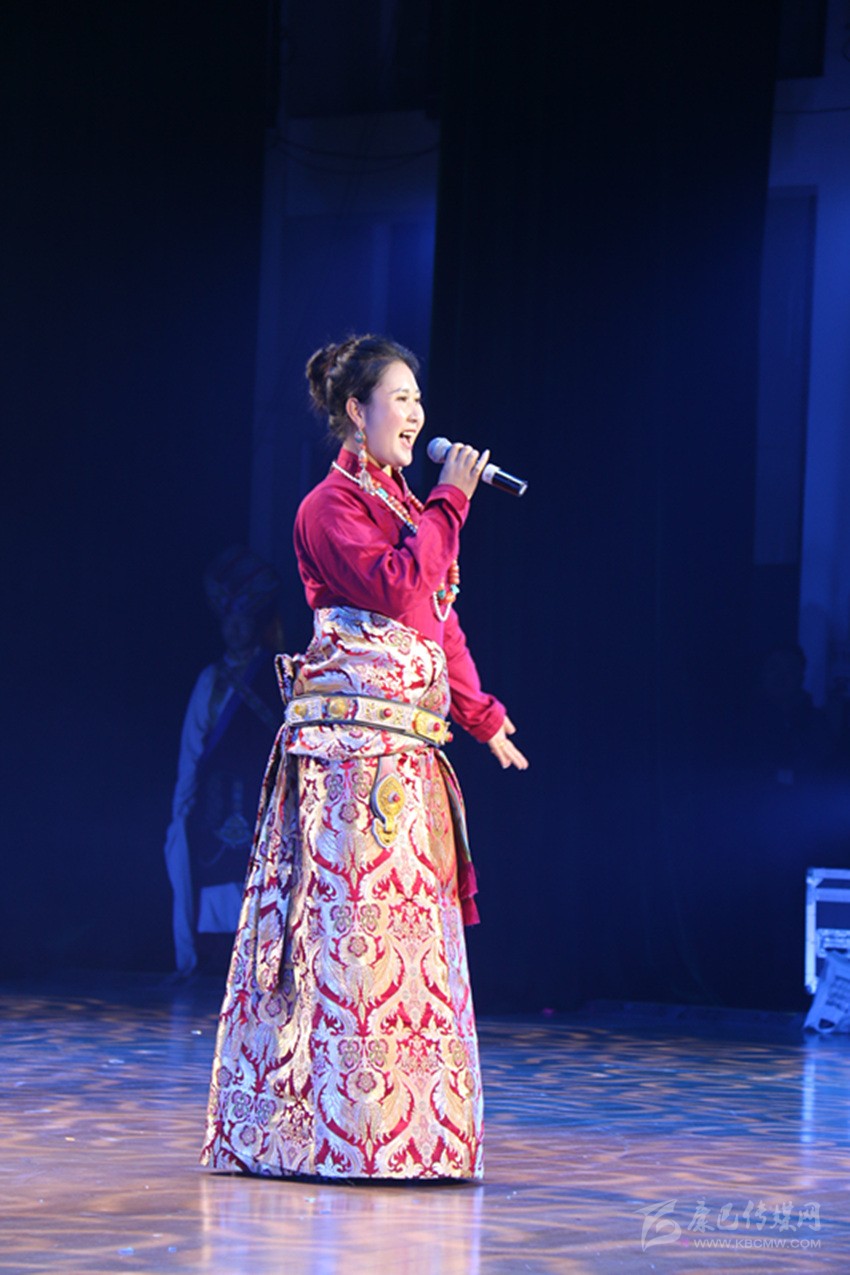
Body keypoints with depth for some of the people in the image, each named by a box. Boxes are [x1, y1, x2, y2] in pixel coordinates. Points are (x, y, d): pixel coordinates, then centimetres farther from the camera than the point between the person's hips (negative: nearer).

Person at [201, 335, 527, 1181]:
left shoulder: (406, 508, 20)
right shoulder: (334, 505, -5)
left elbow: (440, 625, 25)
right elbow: (398, 589, -19)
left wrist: (485, 718, 25)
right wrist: (450, 503, -13)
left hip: (407, 747, 9)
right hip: (351, 742, -9)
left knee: (406, 920, 7)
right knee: (353, 919, -9)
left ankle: (402, 1125, 9)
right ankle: (336, 1126, -6)